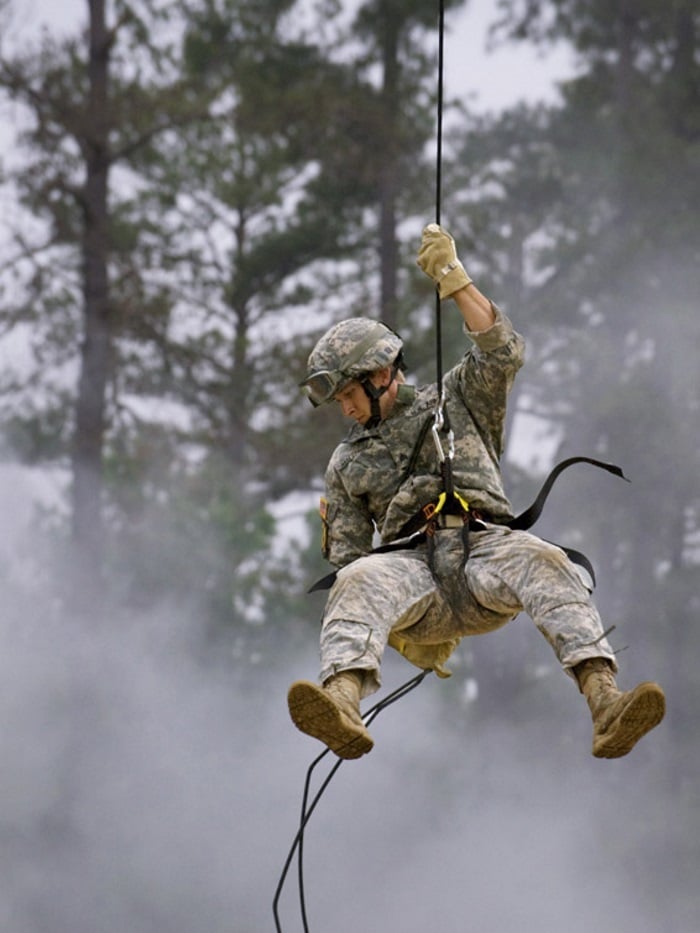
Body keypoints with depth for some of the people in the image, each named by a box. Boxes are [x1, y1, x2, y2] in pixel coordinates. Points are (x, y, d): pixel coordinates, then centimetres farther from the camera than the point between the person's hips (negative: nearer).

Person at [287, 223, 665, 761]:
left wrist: (453, 279, 0)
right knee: (358, 581, -34)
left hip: (485, 550, -1)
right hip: (412, 567, 1)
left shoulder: (457, 400, 23)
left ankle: (606, 708, -54)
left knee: (541, 562, -36)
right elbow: (347, 556, 22)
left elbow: (503, 353, 4)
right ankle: (343, 706, -63)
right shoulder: (348, 464, 28)